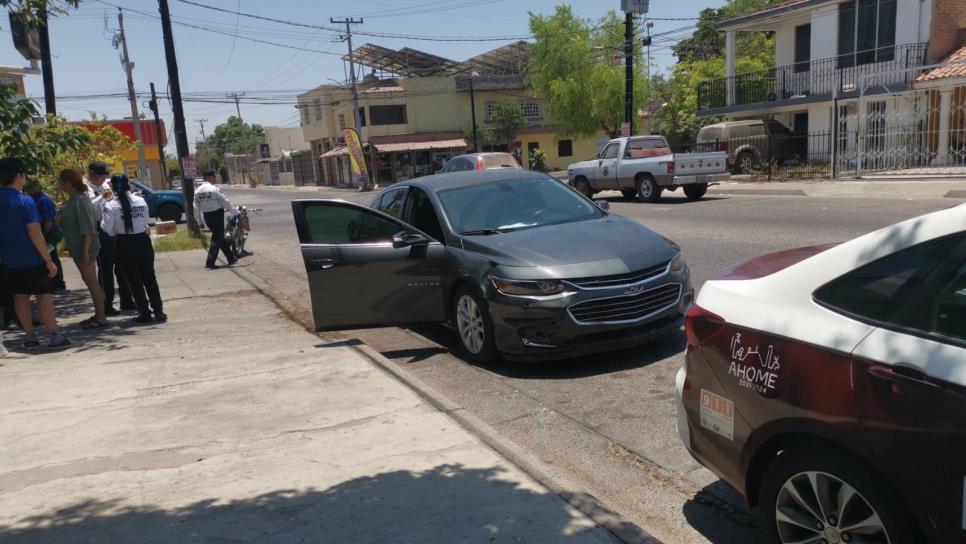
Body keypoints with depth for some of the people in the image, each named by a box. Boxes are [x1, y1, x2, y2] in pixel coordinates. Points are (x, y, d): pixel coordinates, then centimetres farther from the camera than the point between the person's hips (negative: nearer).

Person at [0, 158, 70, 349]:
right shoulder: (25, 201, -16)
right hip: (32, 259, -6)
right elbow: (34, 233, -19)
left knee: (20, 296, 11)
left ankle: (30, 336, 16)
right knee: (43, 295, -1)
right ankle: (55, 336, 0)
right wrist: (49, 260, -16)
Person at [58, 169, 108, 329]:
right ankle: (98, 314, 22)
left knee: (91, 281, -4)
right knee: (89, 280, 14)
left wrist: (85, 251, -24)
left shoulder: (81, 200, -18)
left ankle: (101, 317, 2)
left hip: (85, 247, -10)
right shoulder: (72, 200, 11)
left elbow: (88, 228, -22)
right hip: (77, 247, 10)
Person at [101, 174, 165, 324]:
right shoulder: (141, 201, -2)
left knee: (134, 280, 7)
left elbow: (106, 228, -12)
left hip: (125, 245, -2)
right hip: (143, 240, 2)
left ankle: (145, 312, 10)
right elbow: (145, 222, 4)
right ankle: (158, 311, 8)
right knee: (149, 277, 10)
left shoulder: (112, 206, -11)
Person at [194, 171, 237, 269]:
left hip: (206, 216, 7)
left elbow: (196, 207, 5)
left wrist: (199, 221, 9)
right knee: (217, 237, 0)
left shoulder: (197, 190, 5)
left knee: (219, 236, 17)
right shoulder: (214, 189, -15)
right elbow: (224, 201, -11)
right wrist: (234, 210, 0)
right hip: (217, 214, -7)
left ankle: (230, 258, 24)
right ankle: (210, 262, -6)